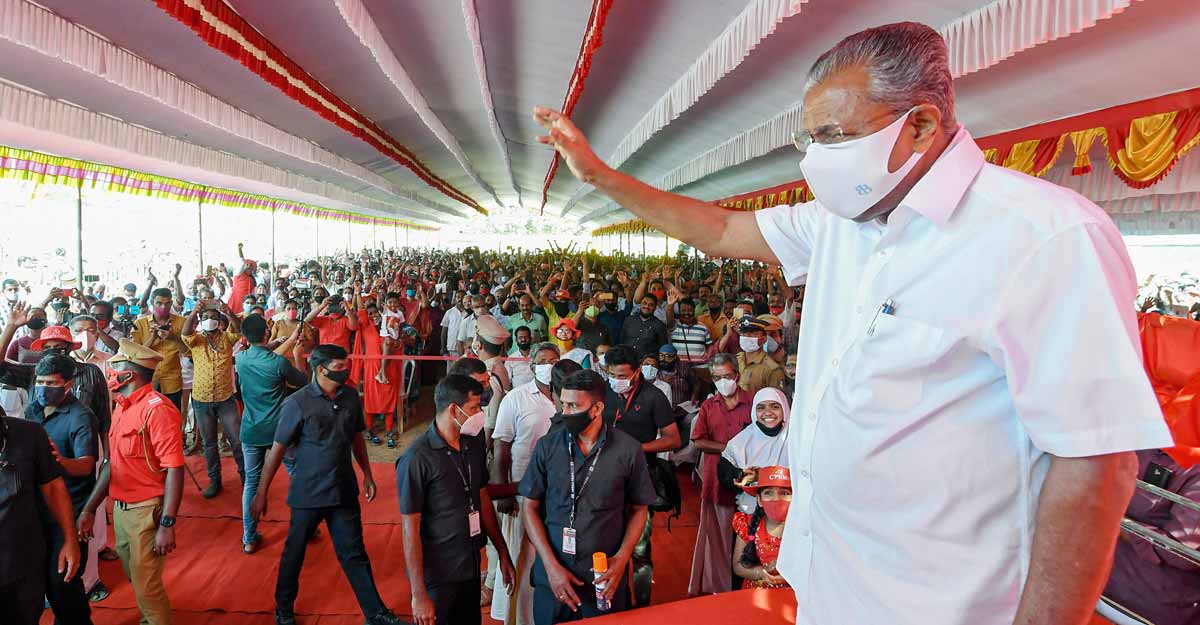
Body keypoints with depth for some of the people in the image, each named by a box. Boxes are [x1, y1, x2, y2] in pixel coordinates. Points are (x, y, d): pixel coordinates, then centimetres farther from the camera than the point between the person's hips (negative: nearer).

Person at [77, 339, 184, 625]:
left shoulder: (157, 409, -20)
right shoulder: (121, 407, 7)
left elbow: (174, 469, -22)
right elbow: (113, 463, 13)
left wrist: (167, 525, -23)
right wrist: (89, 508, 11)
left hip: (148, 512, -9)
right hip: (120, 509, 9)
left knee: (146, 587, 2)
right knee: (134, 576, 24)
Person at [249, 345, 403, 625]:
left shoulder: (351, 397, -3)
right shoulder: (297, 404, -16)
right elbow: (277, 450, -10)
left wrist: (367, 475, 11)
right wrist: (261, 494, -7)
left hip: (344, 490, 3)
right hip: (308, 493, -3)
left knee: (354, 553, 10)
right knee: (294, 552, 17)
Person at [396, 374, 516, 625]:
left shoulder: (474, 445, 0)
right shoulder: (417, 458, -20)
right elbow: (410, 529, -16)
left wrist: (503, 553, 12)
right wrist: (419, 594, -15)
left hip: (472, 568, 6)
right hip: (436, 576, -6)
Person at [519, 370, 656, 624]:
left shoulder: (629, 450, -8)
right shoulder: (547, 446, -5)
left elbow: (639, 508, 3)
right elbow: (530, 507, -1)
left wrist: (622, 558, -9)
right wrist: (551, 565, -8)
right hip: (552, 576, 1)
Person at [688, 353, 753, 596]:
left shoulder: (753, 402, 2)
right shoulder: (708, 406, 11)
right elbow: (699, 441, 1)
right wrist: (729, 448, -9)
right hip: (716, 480, 3)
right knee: (715, 532, 9)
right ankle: (716, 585, 20)